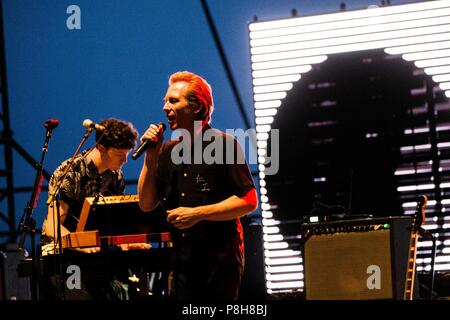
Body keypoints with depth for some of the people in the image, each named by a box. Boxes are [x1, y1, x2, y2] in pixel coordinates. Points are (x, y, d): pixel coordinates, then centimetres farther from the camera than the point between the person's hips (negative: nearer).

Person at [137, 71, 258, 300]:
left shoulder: (223, 145, -6)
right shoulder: (168, 152, 11)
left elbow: (249, 201, -11)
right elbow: (146, 204, 9)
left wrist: (197, 214, -16)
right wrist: (150, 158, -2)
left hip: (220, 261, -5)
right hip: (182, 261, 5)